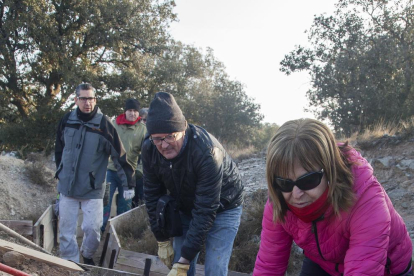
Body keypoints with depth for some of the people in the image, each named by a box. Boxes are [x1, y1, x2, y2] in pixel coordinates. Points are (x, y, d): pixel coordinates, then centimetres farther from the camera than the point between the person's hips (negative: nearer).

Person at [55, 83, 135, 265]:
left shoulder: (103, 124, -11)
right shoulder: (66, 121, -1)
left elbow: (119, 155, -8)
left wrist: (129, 183, -7)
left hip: (93, 189, -3)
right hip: (67, 187, 3)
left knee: (93, 228, -1)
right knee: (66, 229, 6)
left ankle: (88, 256, 27)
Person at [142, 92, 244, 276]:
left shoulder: (207, 152, -36)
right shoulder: (149, 149, -19)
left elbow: (205, 211, -33)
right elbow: (152, 195, -7)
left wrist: (185, 261, -31)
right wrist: (162, 240, -5)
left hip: (222, 207, -5)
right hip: (185, 207, 5)